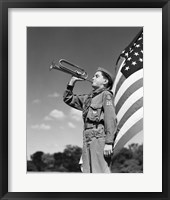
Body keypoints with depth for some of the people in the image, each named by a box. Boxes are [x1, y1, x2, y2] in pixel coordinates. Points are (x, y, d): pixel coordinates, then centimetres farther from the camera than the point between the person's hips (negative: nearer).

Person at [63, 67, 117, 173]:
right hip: (87, 140, 7)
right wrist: (72, 82, 20)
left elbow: (111, 119, -9)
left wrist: (109, 142, -19)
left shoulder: (106, 95, 3)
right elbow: (68, 99, 33)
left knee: (100, 171, -14)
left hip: (99, 137, -7)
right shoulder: (87, 98, 25)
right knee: (87, 172, 5)